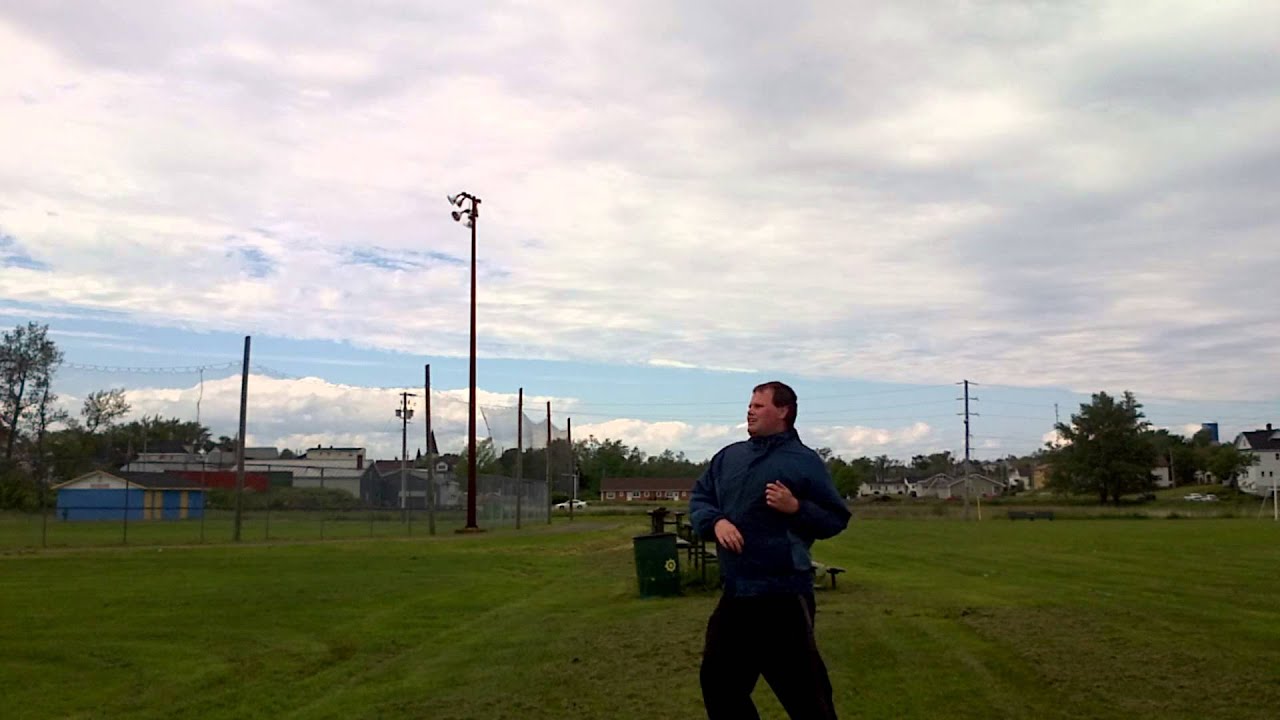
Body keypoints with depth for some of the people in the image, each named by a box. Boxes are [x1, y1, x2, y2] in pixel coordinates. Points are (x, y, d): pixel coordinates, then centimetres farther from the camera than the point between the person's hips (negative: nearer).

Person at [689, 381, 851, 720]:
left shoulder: (805, 461, -3)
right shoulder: (728, 456, 12)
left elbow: (836, 518, -1)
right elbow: (698, 498, 12)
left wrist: (796, 507, -17)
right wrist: (716, 521, -8)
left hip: (784, 595, -6)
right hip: (735, 593, 6)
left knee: (803, 691, 0)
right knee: (719, 681, 16)